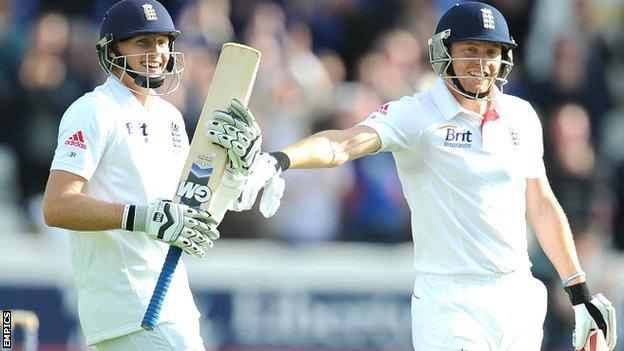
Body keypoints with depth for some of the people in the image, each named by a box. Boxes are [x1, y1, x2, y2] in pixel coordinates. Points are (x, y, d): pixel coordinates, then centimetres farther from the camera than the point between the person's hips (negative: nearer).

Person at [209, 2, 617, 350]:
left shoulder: (520, 116, 9)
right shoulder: (416, 114, -8)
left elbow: (541, 205, 16)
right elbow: (344, 143, -25)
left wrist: (580, 291, 15)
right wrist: (281, 159, -44)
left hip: (518, 296, 5)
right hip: (450, 300, -5)